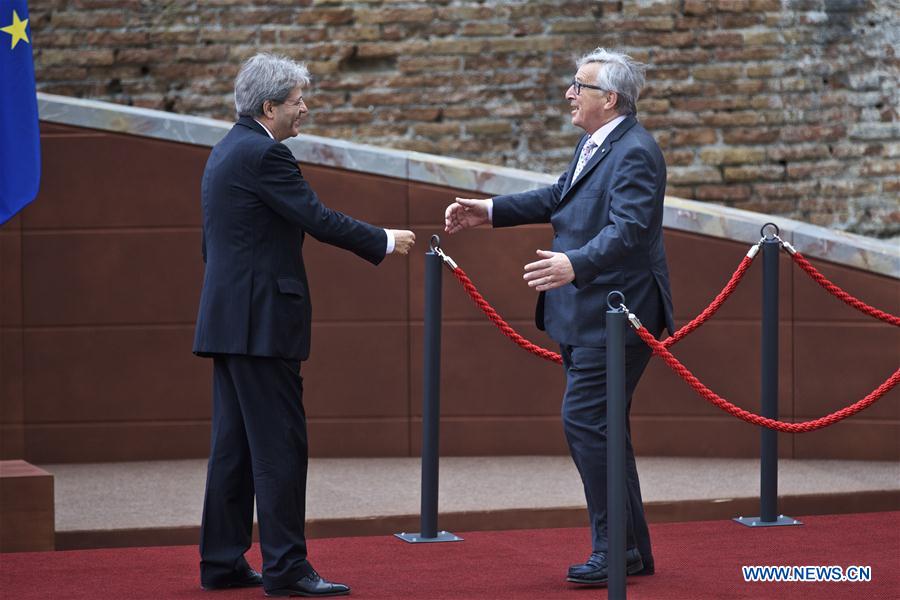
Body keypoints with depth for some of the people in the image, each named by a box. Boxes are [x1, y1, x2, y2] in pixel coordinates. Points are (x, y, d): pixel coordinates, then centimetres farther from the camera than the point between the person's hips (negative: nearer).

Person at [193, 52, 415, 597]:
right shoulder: (264, 154, -15)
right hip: (262, 321, -10)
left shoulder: (227, 152, 17)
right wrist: (385, 242, -3)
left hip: (228, 321, 10)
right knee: (280, 444, -7)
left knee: (236, 445, 11)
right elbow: (320, 220, -16)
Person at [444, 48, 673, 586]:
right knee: (599, 429, 13)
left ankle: (617, 550, -6)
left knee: (585, 422, -12)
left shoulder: (635, 153, -18)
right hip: (586, 317, 11)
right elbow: (558, 198, 28)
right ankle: (632, 550, 21)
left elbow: (627, 229, -29)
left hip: (615, 317, -11)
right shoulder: (595, 146, 14)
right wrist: (489, 211, 26)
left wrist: (575, 264, -44)